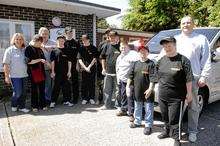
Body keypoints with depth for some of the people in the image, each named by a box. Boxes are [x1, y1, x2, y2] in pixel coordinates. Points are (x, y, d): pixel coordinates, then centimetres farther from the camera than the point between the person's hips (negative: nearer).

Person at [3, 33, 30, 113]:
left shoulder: (25, 50, 7)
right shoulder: (10, 50, -4)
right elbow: (5, 64, -5)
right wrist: (6, 76, -9)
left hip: (24, 75, 4)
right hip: (15, 76, -4)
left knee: (23, 93, 8)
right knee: (17, 92, -2)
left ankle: (21, 107, 23)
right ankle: (14, 105, 24)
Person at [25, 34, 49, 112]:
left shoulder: (40, 49, 13)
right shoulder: (28, 49, -6)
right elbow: (29, 61, -15)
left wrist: (46, 63, 5)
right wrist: (39, 60, -18)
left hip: (41, 71, 5)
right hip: (33, 72, -5)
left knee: (42, 89, 9)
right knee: (34, 90, 6)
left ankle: (43, 104, 20)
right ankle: (34, 106, 19)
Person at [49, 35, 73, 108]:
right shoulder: (54, 51, 3)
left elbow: (69, 62, 7)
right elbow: (52, 62, 2)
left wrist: (69, 71, 1)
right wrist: (52, 72, -4)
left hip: (65, 72, 2)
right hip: (57, 72, -2)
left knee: (66, 86, 7)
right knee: (56, 87, 4)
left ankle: (66, 100, 20)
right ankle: (53, 101, 14)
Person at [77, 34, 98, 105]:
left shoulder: (93, 48, 0)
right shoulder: (81, 48, 4)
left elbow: (94, 59, -4)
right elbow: (79, 59, 0)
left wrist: (89, 67, -10)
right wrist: (85, 68, -10)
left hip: (92, 68, -1)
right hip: (84, 69, 1)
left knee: (92, 83, 4)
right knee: (84, 84, 4)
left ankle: (91, 98, 15)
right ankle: (84, 98, 15)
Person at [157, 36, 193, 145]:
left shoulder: (183, 60, -12)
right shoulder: (161, 60, 6)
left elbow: (188, 79, -11)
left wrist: (189, 93, -9)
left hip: (176, 97, -6)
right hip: (162, 95, 6)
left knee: (174, 119, 2)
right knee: (165, 117, 20)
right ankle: (167, 131, 42)